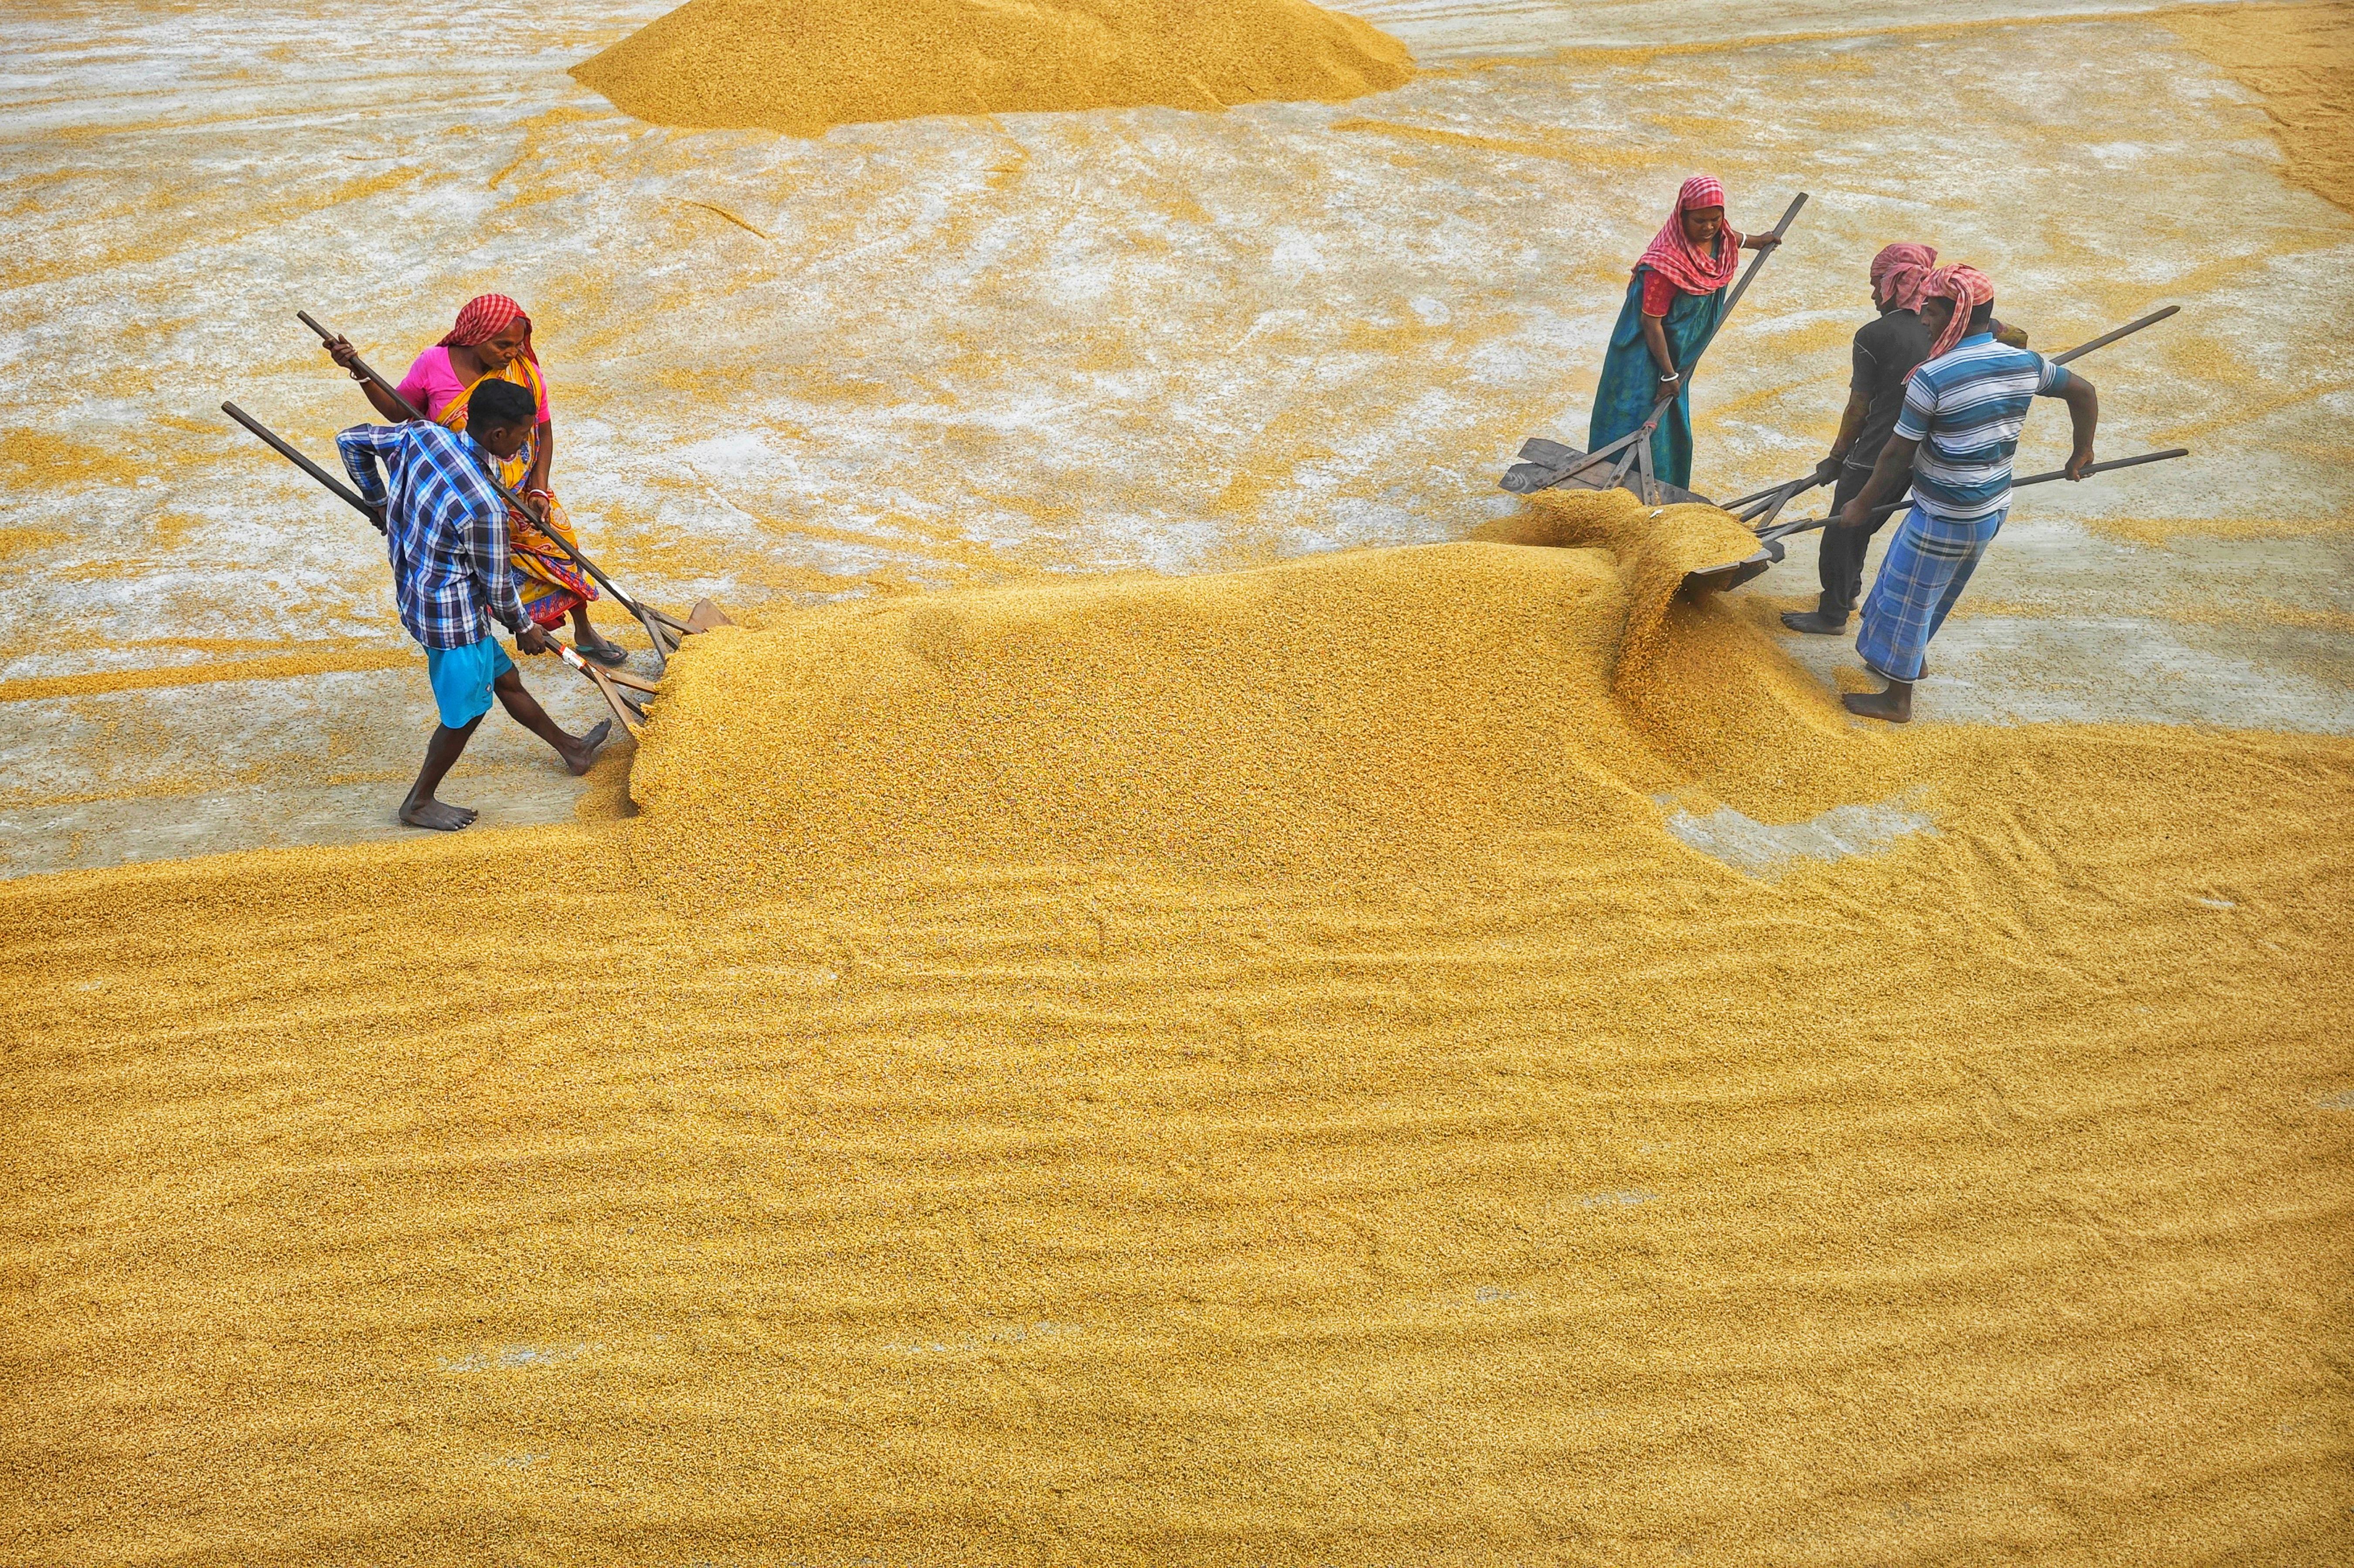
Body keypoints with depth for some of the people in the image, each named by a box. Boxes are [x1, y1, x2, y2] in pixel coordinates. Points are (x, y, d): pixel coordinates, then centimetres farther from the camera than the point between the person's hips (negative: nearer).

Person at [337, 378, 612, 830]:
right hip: (453, 616, -9)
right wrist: (525, 628, 2)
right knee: (465, 714, 11)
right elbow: (498, 587, -17)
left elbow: (351, 440, 8)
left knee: (504, 678, 25)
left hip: (417, 595, 9)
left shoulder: (422, 435, -10)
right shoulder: (482, 506, -32)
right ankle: (419, 803, 29)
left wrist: (379, 500, 21)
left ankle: (571, 748, 44)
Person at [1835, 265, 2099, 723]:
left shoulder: (1933, 377, -22)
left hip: (1944, 517, -8)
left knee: (1906, 598, 8)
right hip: (1994, 510, 8)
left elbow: (1897, 455, -17)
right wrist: (2082, 453, 26)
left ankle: (1897, 699, 19)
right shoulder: (2025, 363, -1)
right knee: (1935, 593, 26)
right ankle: (1906, 658, 46)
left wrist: (1862, 505, -4)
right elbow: (2084, 392, 12)